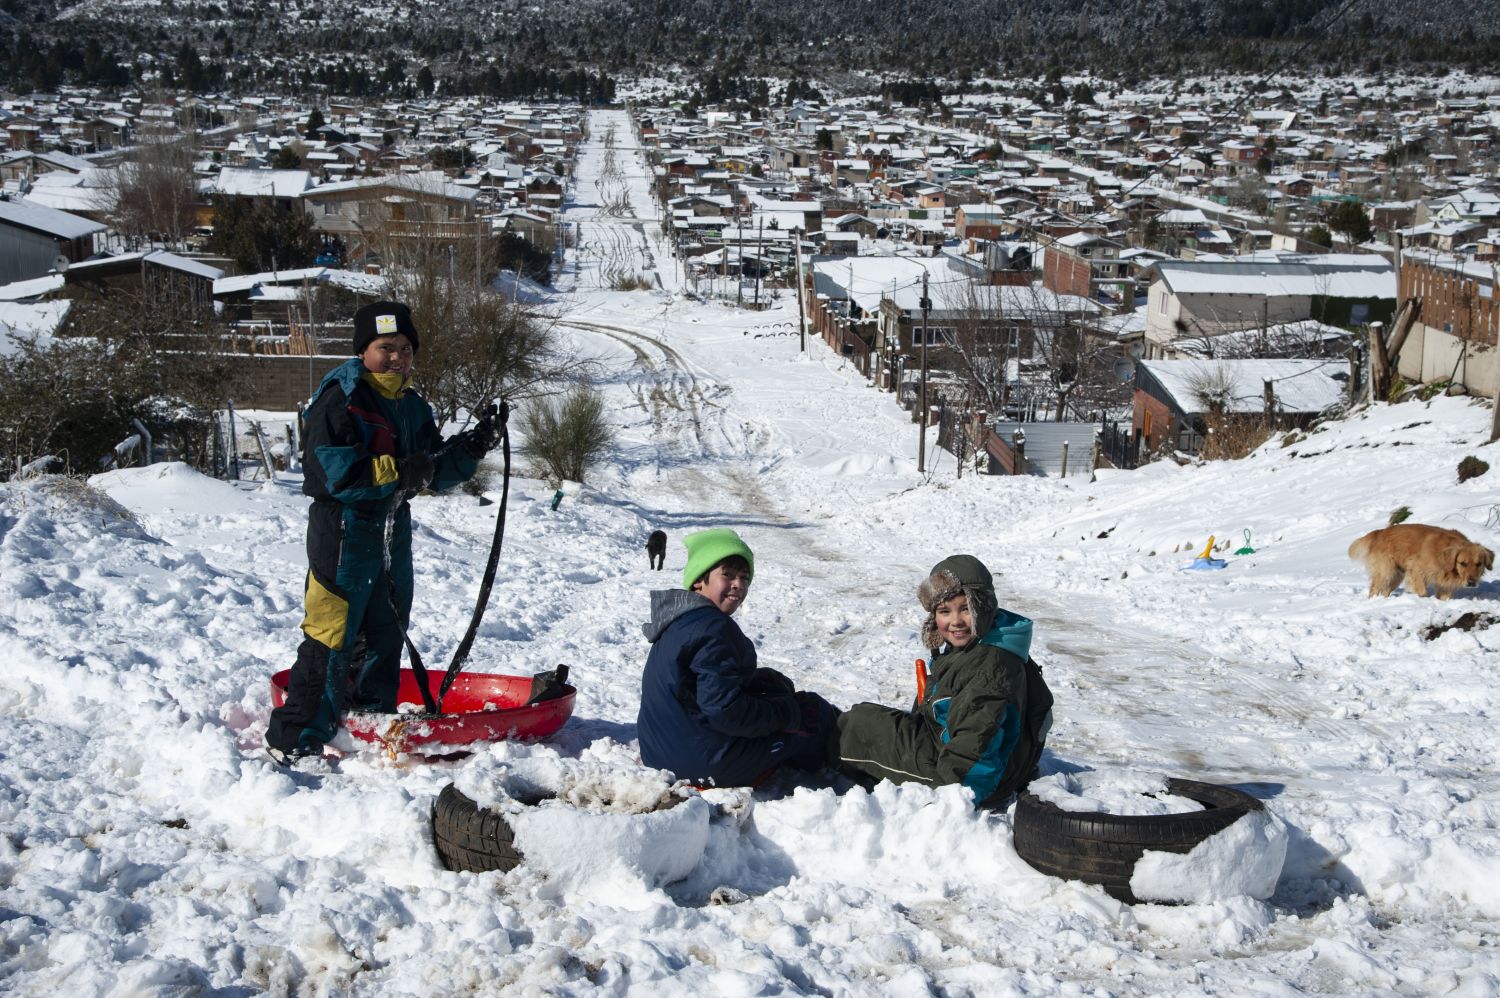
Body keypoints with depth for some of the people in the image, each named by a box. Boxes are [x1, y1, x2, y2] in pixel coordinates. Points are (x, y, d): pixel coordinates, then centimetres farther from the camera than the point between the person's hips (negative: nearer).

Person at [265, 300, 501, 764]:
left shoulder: (412, 407, 12)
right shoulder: (340, 399, -13)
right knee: (332, 634, -10)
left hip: (392, 528, 8)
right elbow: (333, 472, -23)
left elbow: (435, 472, 15)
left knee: (386, 633, 17)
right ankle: (298, 739, -5)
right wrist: (399, 471, -27)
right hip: (343, 529, -8)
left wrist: (469, 449, -2)